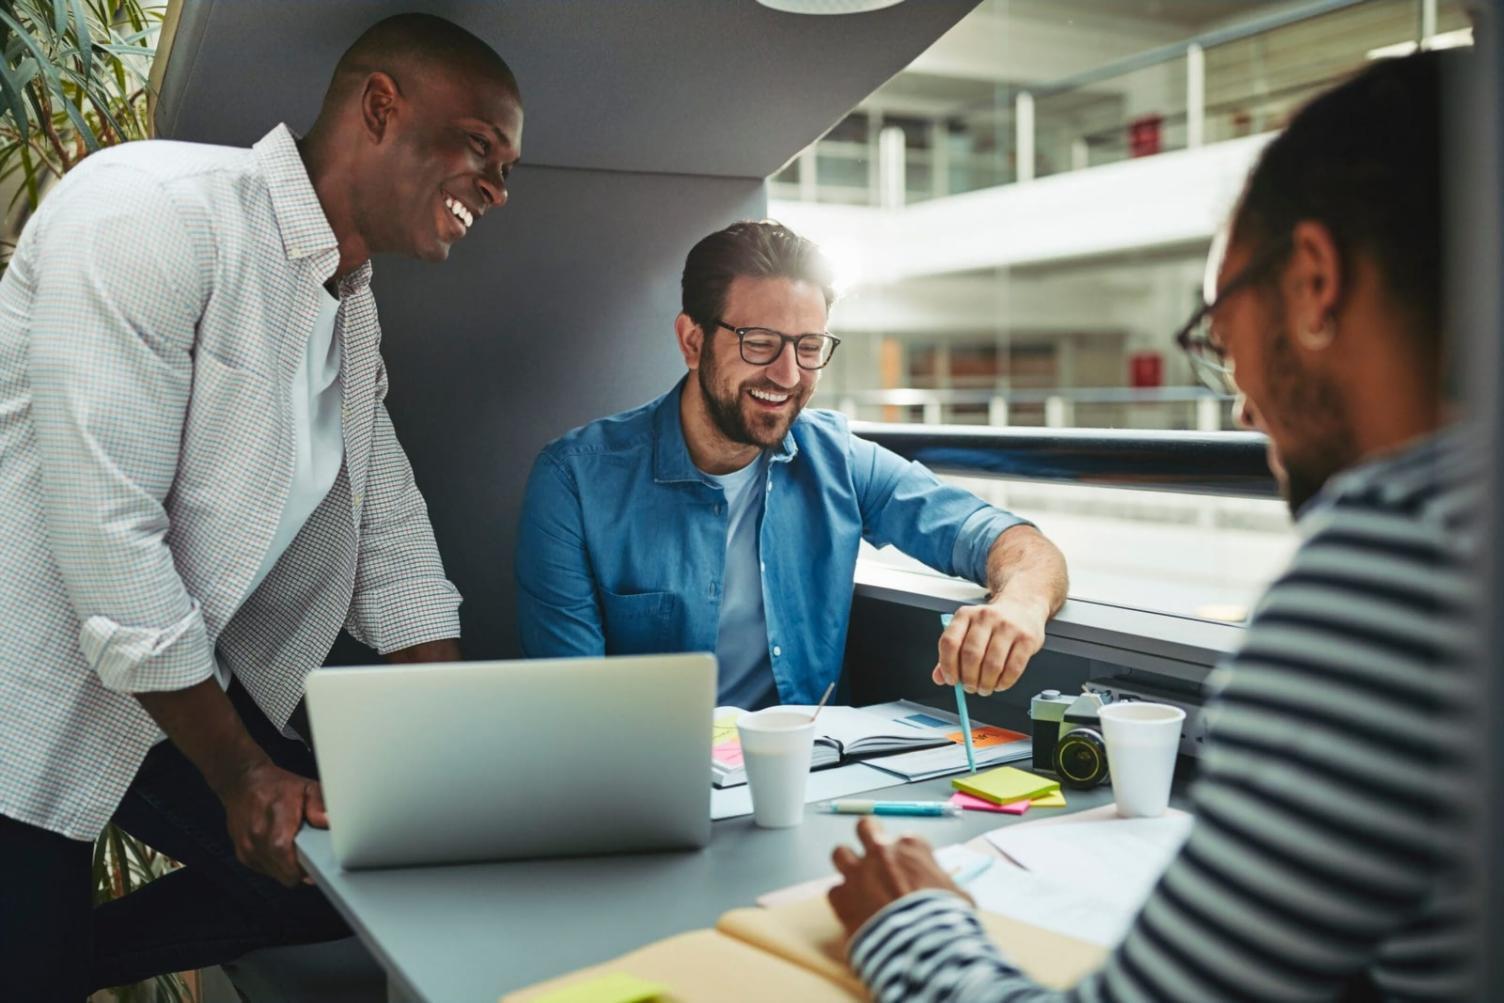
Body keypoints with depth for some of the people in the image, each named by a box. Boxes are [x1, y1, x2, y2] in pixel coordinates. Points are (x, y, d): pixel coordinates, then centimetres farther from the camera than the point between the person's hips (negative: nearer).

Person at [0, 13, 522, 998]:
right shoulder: (158, 208, -19)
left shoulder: (354, 308, 6)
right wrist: (240, 772, -17)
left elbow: (390, 537, 8)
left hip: (179, 688, 8)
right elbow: (103, 524, -24)